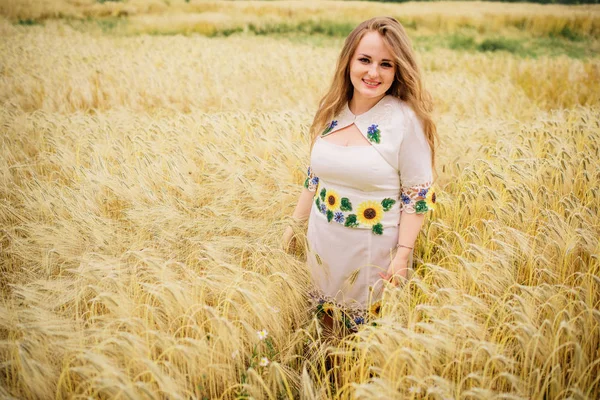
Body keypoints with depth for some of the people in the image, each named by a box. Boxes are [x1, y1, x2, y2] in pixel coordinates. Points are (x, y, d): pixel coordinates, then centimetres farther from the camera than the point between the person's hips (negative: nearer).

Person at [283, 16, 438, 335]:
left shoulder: (406, 118, -15)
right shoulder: (331, 111, 0)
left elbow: (418, 194, -12)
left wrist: (403, 254, -16)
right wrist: (294, 225, 14)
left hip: (374, 247, -5)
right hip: (323, 240, 5)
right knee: (326, 323, 21)